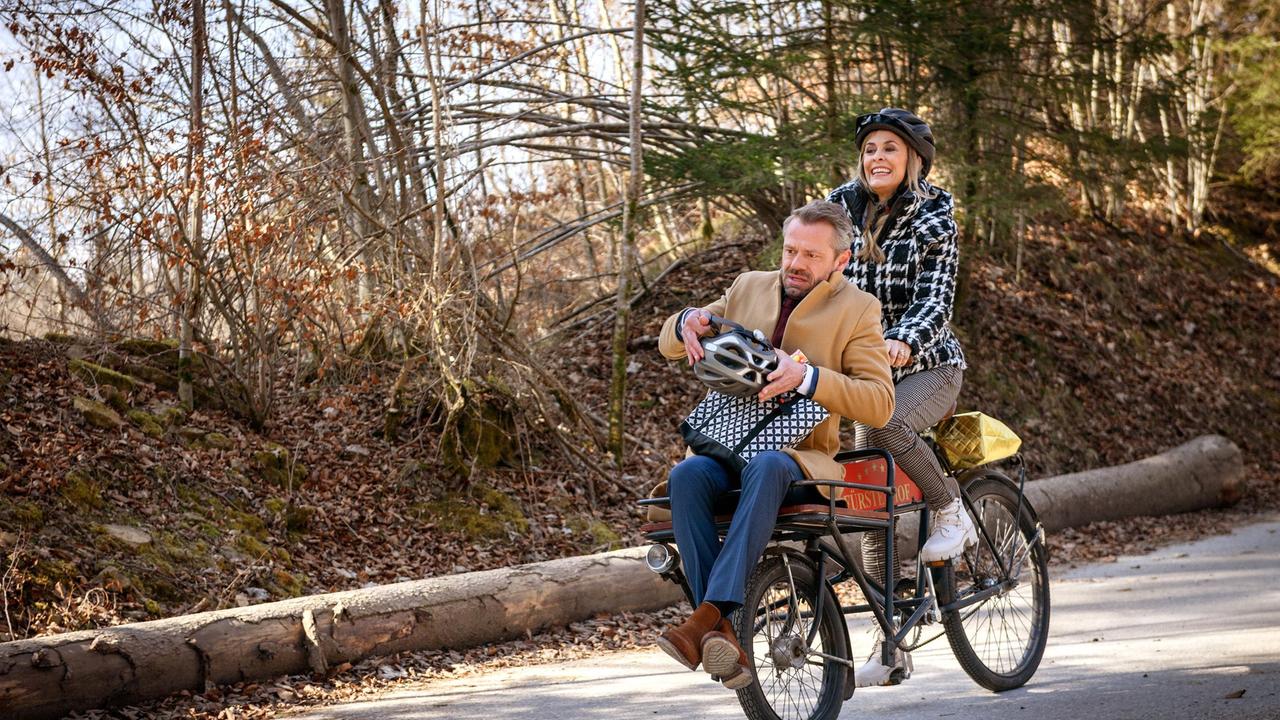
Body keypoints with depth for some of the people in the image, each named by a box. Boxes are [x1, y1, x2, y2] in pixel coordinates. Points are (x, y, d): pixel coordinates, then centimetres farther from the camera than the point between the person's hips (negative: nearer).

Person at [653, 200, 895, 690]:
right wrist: (687, 322, -5)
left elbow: (879, 403, -9)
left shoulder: (857, 310, 4)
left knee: (765, 468, -39)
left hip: (803, 456, -3)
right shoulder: (749, 287, 16)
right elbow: (668, 347, 21)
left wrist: (805, 377, -23)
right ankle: (722, 634, -39)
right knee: (686, 475, -32)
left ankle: (709, 613, -48)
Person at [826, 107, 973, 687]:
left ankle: (951, 511, -9)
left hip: (927, 364, -4)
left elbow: (936, 302, -17)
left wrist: (903, 341, -38)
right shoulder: (839, 208, 3)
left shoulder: (934, 218, -7)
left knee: (888, 426, -37)